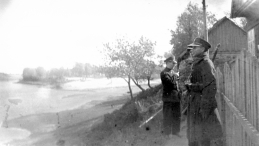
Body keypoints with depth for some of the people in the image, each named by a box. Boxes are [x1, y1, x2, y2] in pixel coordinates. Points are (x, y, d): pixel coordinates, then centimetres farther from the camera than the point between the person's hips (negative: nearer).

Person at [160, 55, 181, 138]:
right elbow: (171, 83, -23)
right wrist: (175, 76, -11)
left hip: (176, 97, 8)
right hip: (168, 98, -8)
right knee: (168, 116, 1)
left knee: (177, 115, 13)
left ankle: (175, 131, 25)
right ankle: (168, 132, 12)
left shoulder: (173, 73, 16)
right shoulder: (164, 73, -11)